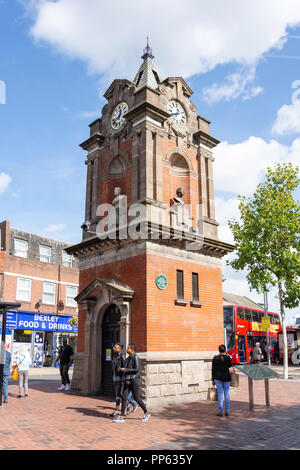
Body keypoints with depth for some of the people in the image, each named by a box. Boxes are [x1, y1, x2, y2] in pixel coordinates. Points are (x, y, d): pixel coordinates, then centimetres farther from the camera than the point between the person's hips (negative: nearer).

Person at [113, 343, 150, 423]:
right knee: (124, 397, 0)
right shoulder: (128, 358, 13)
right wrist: (124, 379, 12)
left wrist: (125, 369, -18)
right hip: (127, 381, 8)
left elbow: (137, 369, -20)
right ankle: (121, 417, 2)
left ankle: (146, 413, 21)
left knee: (136, 398, 2)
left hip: (134, 380, -8)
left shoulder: (135, 357, -13)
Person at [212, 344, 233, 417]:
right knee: (227, 393, 9)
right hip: (227, 377, 1)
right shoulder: (228, 357, -5)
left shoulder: (215, 358, -4)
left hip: (218, 378, -1)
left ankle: (220, 411, 4)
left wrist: (213, 379, 4)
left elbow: (213, 369, -2)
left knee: (220, 394, 2)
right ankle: (227, 411, 12)